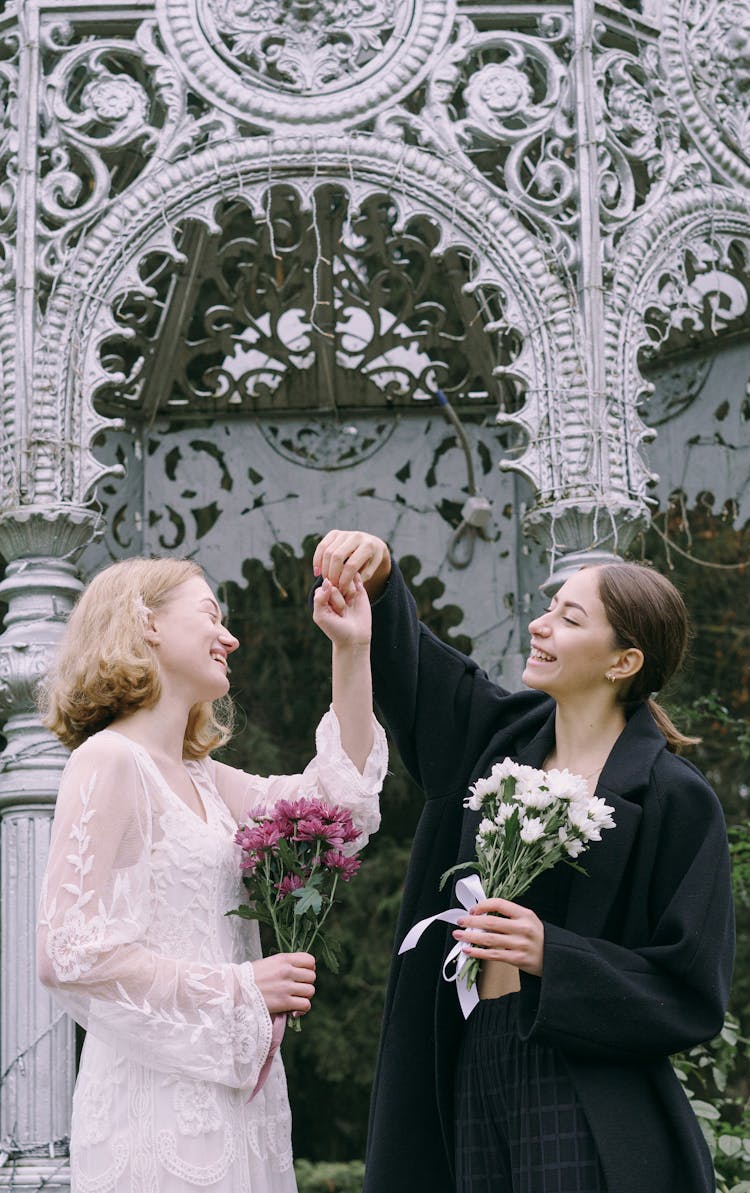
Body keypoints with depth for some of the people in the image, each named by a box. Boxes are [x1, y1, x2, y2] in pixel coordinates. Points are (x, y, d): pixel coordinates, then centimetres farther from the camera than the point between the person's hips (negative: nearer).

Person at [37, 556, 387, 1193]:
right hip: (160, 1110, -8)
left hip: (232, 1092, 8)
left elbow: (338, 795, 22)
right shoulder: (109, 762, -10)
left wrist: (353, 650, 15)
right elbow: (70, 954, -17)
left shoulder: (201, 778, 15)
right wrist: (240, 990, -14)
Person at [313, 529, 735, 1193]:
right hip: (475, 1075, 6)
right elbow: (403, 659, 17)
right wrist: (376, 576, -3)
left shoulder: (675, 800, -8)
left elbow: (694, 996, -9)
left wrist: (552, 955, -19)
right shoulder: (508, 735, 10)